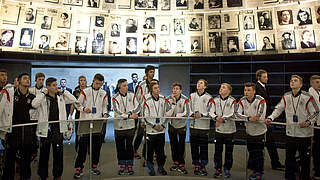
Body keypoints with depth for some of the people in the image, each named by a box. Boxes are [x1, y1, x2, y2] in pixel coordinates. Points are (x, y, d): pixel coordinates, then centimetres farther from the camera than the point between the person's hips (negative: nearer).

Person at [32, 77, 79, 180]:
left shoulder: (61, 97, 7)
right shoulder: (42, 97, -3)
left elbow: (74, 101, 5)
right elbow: (34, 104, -21)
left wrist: (63, 92, 1)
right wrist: (43, 93, -14)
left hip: (58, 129, 3)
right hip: (45, 129, -2)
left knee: (58, 152, 7)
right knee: (44, 153, 8)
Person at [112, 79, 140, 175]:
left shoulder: (132, 95, 3)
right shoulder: (115, 98, -5)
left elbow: (138, 107, -4)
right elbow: (117, 112, -16)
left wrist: (129, 112, -17)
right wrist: (129, 116, -23)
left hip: (130, 125, 1)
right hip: (119, 125, -1)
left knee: (129, 145, 6)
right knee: (120, 146, 7)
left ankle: (130, 166, 17)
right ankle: (122, 165, 22)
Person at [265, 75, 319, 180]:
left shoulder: (307, 97, -9)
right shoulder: (286, 97, 3)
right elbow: (278, 109, 9)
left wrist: (308, 122, -18)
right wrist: (271, 118, -5)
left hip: (304, 133, -3)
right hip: (290, 132, 3)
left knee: (305, 158, 8)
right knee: (289, 157, 12)